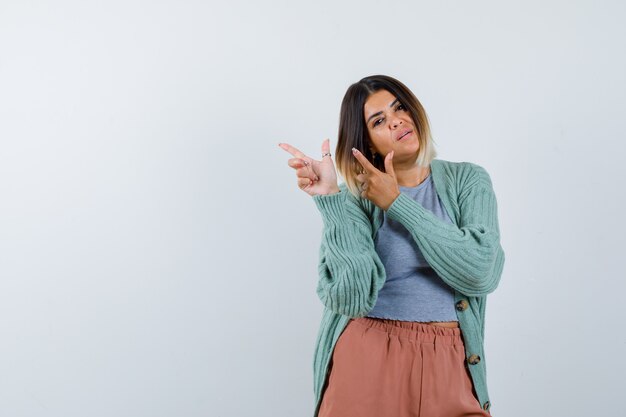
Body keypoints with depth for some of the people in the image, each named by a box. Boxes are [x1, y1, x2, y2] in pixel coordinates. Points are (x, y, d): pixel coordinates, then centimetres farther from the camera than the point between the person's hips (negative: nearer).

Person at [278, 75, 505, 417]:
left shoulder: (468, 180, 2)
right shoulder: (356, 198, -1)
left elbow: (480, 272, -13)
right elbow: (353, 295, -15)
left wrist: (397, 204, -9)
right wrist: (330, 199, -19)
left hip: (448, 362, 1)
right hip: (366, 354, -1)